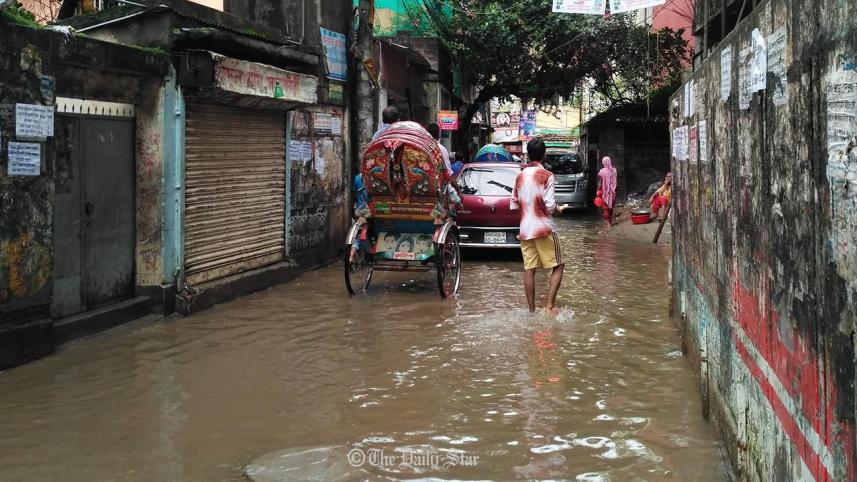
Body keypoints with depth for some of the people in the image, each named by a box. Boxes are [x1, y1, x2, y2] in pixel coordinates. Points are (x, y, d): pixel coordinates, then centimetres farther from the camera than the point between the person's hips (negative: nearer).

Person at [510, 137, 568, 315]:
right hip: (544, 228, -5)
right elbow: (549, 205, -15)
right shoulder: (546, 175, -9)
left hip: (525, 229, 5)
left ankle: (531, 310, 7)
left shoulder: (520, 176, 8)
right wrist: (558, 208, 6)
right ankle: (550, 305, -6)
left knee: (529, 269, 6)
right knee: (558, 266, 5)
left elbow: (513, 205, 11)